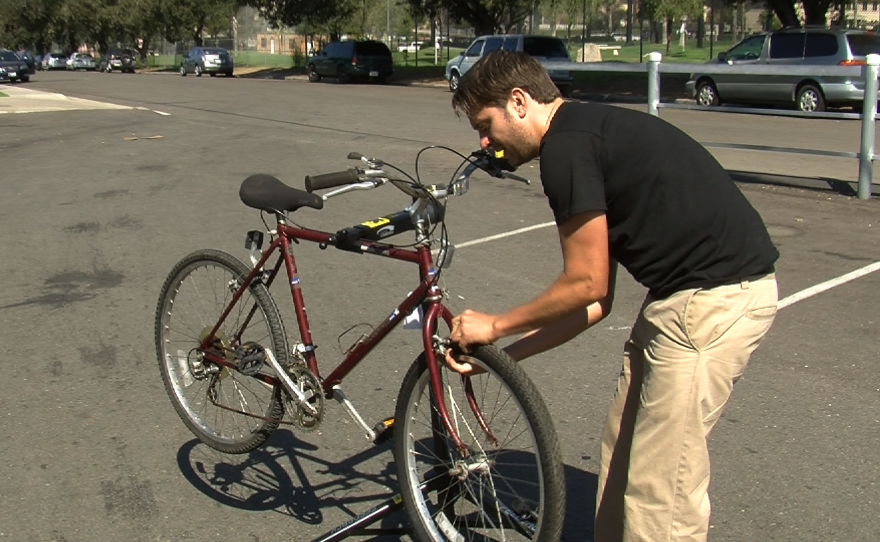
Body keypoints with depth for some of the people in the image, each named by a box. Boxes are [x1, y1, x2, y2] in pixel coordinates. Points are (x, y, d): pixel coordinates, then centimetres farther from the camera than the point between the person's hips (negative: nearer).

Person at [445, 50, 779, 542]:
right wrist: (503, 354, 16)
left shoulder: (567, 145, -13)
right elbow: (597, 299, 16)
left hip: (716, 298, -10)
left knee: (661, 480, -1)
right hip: (697, 292, 10)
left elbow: (586, 285, -12)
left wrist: (495, 326, 1)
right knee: (624, 452, 18)